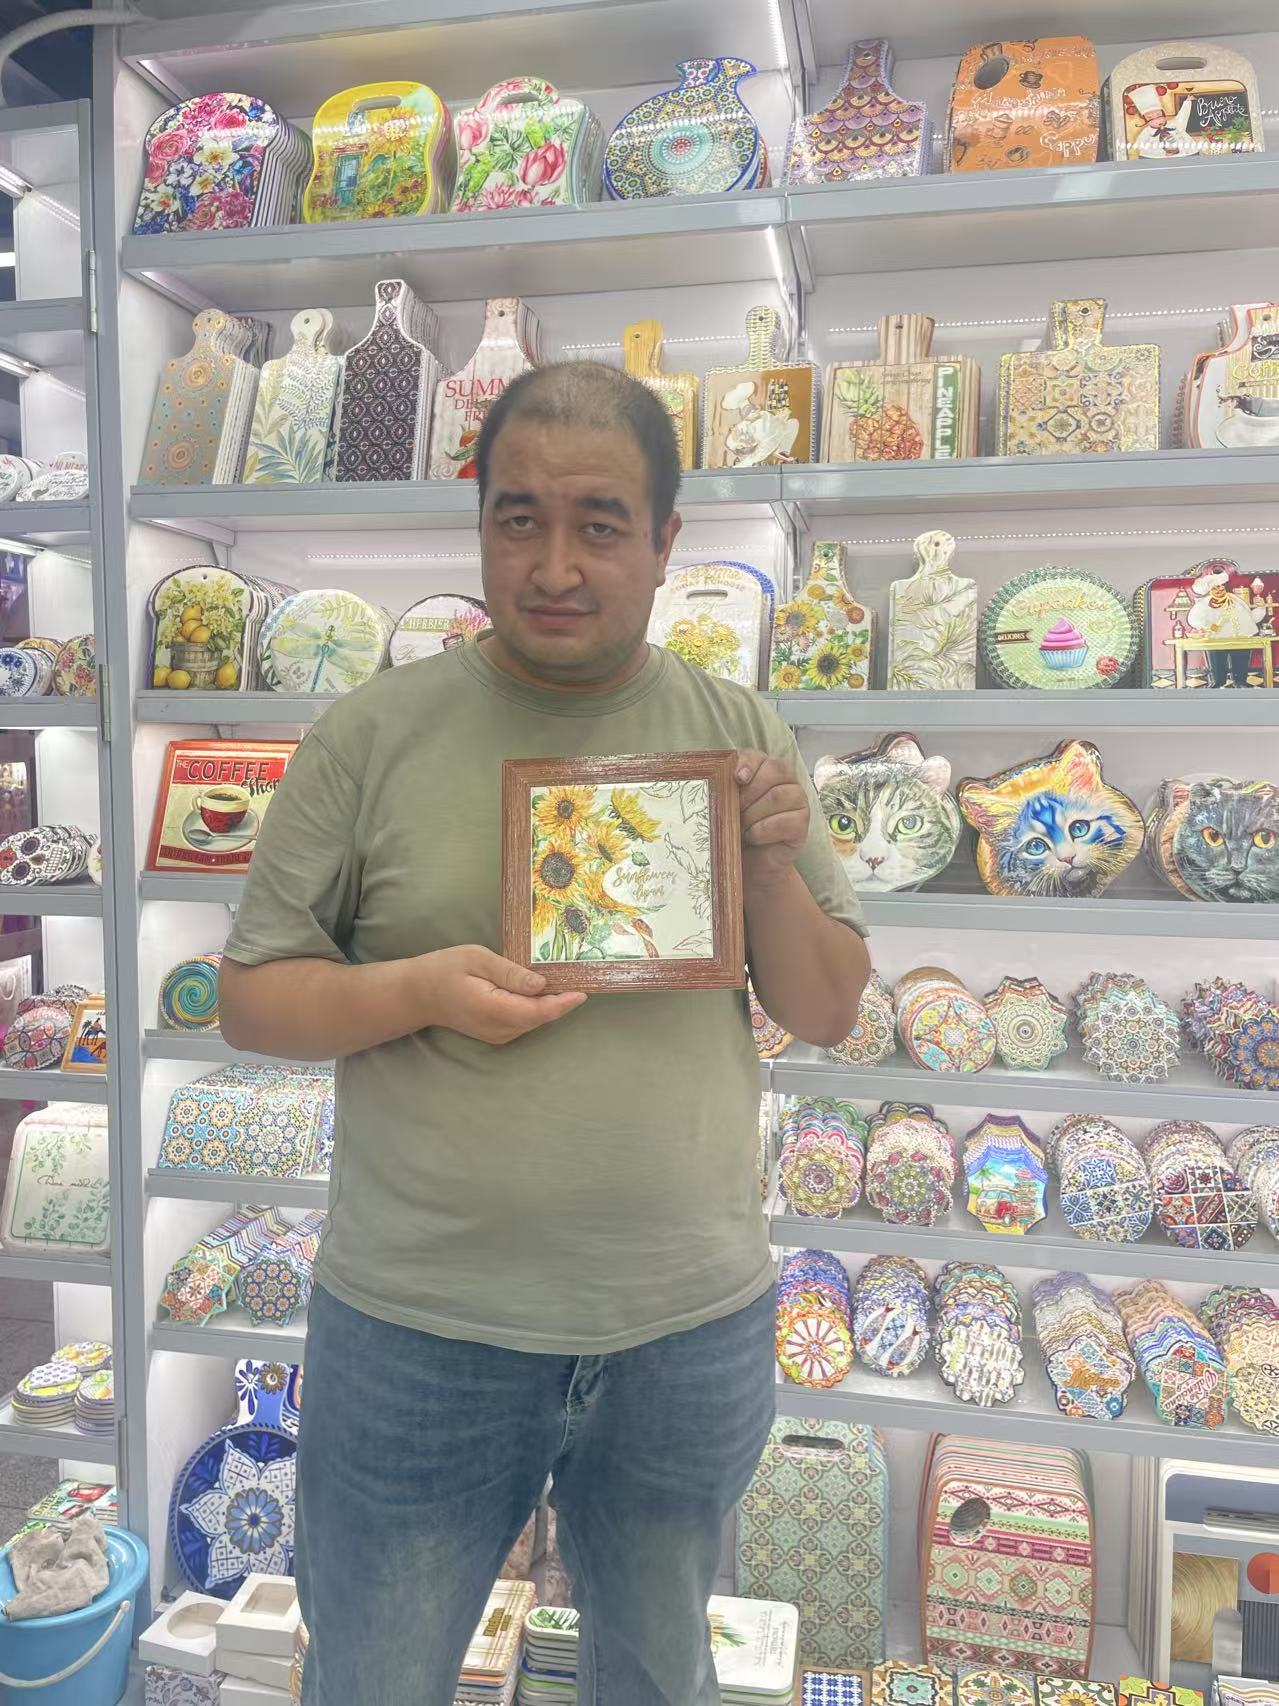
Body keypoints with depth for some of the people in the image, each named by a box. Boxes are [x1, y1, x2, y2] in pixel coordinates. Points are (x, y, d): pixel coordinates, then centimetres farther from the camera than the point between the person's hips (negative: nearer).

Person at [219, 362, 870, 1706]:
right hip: (419, 1330, -1)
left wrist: (771, 867, -14)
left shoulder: (740, 734, 0)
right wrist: (417, 989, -21)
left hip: (693, 1328, 2)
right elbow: (250, 998, -3)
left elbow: (827, 1014, 4)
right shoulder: (374, 734, -7)